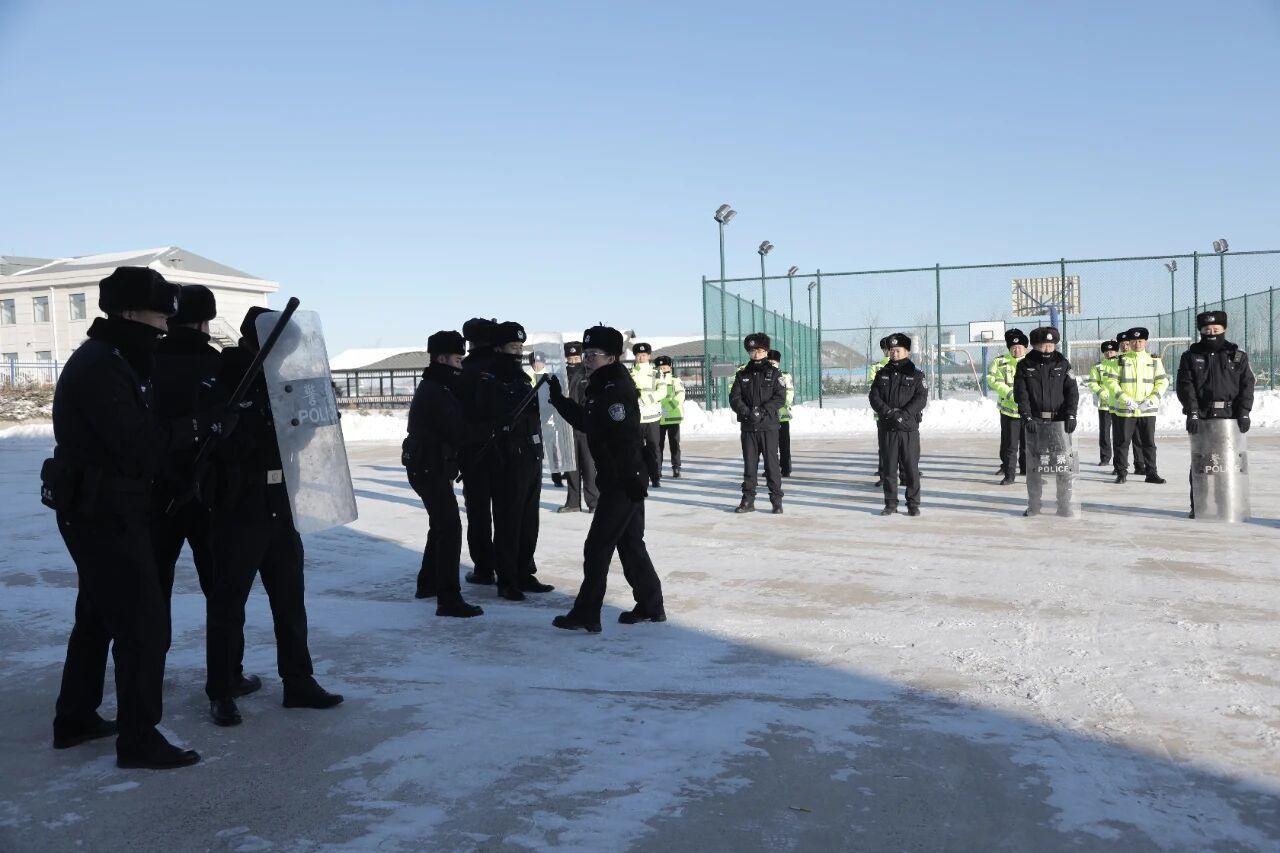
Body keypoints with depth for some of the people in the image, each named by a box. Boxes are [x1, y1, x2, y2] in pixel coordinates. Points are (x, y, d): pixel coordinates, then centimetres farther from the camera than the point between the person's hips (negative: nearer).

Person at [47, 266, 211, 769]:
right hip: (105, 517, -11)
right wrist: (199, 424, -20)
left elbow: (139, 430, 13)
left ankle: (75, 720, 35)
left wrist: (191, 424, 0)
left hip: (100, 515, 11)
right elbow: (139, 445, -25)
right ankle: (138, 740, 3)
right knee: (145, 624, -6)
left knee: (98, 616, 21)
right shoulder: (101, 367, -20)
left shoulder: (108, 361, 14)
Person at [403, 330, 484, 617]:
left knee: (441, 526, 22)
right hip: (431, 470, -11)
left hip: (427, 467, 11)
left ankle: (427, 584, 34)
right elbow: (457, 432, -20)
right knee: (450, 529, -13)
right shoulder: (435, 392, -18)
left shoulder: (431, 387, 15)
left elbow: (451, 427, 13)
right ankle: (449, 599, -14)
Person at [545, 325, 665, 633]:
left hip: (623, 482, -10)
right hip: (626, 481, 10)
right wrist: (559, 399, 19)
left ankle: (586, 614, 2)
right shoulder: (601, 388, 14)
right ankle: (650, 606, 26)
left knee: (597, 547, -4)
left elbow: (626, 440, -25)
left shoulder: (615, 391, -18)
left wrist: (631, 479, -28)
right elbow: (586, 422, 25)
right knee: (630, 543, 17)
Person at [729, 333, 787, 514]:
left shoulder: (774, 373, 4)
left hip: (768, 426, -3)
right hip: (748, 427, 3)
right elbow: (734, 397, 3)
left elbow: (780, 398, -6)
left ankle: (777, 501, 3)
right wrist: (746, 412, -14)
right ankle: (748, 501, 12)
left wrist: (762, 411, -18)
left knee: (772, 463, -3)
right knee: (749, 463, 6)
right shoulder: (742, 374, 12)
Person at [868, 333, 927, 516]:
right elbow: (874, 397, 1)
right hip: (887, 428, 2)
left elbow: (921, 399, -7)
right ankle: (890, 504, 12)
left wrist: (903, 415, -19)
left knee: (911, 467, 0)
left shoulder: (916, 375, 3)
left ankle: (913, 504, 9)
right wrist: (890, 412, -14)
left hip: (909, 428, -2)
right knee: (888, 467, 5)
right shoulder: (882, 374, 11)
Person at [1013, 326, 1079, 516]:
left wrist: (1071, 415, -11)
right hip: (1035, 421, 0)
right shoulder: (1024, 365, 3)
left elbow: (1072, 390, 1)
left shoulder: (1062, 364, 6)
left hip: (1060, 420, 1)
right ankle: (1034, 505, 10)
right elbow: (1021, 394, -4)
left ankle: (1064, 505, 7)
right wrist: (1027, 418, -15)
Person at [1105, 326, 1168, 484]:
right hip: (1125, 410, -2)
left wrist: (1152, 399, -10)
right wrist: (1124, 398, -15)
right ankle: (1121, 472, 11)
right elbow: (1111, 382, -3)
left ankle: (1151, 472, 14)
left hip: (1148, 410, 2)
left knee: (1148, 443, 6)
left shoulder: (1154, 360, 8)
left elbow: (1163, 381, 6)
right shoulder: (1121, 360, 2)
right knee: (1123, 441, 2)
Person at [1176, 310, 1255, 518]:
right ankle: (1197, 506, 7)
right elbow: (1185, 386, -2)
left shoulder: (1238, 356, 11)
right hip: (1201, 417, 0)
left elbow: (1247, 384, 4)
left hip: (1230, 416, 1)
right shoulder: (1190, 356, 8)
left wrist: (1244, 412, -8)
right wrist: (1192, 411, -14)